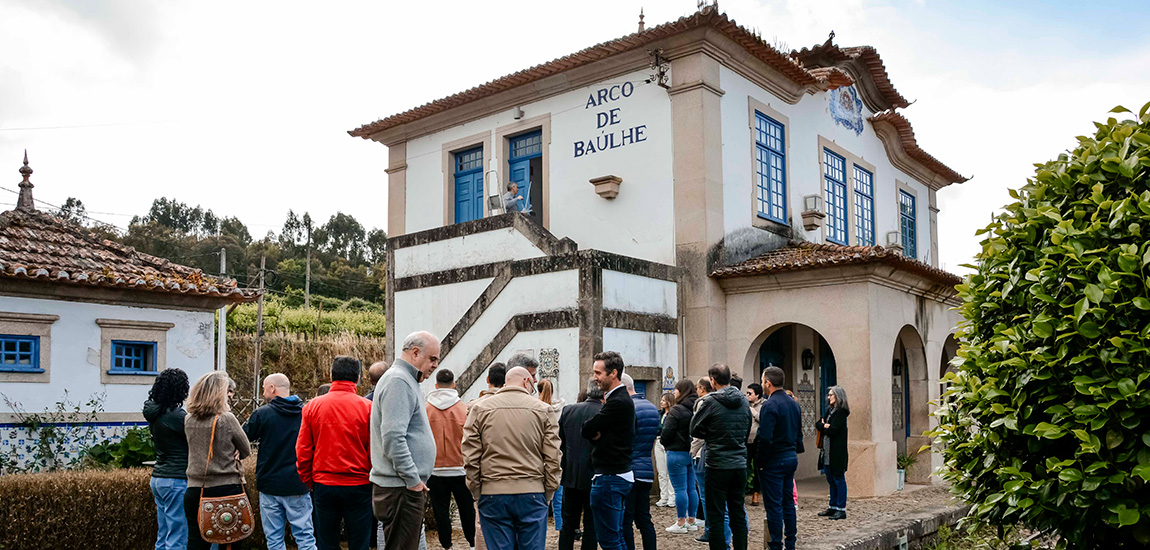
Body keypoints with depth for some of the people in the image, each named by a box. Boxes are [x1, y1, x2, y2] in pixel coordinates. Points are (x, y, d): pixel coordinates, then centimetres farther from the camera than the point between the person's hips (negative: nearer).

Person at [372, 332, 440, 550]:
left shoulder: (405, 381, 20)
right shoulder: (398, 381, -14)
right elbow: (393, 438, -24)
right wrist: (413, 480, -18)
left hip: (407, 487, 11)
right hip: (401, 490, -11)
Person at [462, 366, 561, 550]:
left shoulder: (479, 409, 6)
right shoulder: (542, 410, 4)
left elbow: (470, 456, 2)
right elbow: (553, 458, 1)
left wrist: (476, 491, 7)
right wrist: (547, 493, 7)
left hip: (492, 494, 1)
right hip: (532, 494, 0)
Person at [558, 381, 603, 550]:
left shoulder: (567, 410, 0)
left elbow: (558, 442, 6)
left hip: (570, 476, 4)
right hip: (593, 478, -3)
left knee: (568, 523, 15)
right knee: (591, 524, 8)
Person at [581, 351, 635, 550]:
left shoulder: (618, 402, -19)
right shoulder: (620, 398, 14)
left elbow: (586, 430, -17)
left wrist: (593, 433, 3)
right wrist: (597, 433, -9)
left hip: (610, 478, -10)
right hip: (619, 474, 10)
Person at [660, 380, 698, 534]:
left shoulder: (676, 410, -16)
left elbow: (667, 433, -12)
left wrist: (663, 442, 8)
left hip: (677, 453, -7)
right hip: (693, 452, 7)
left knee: (680, 489, -2)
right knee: (691, 488, 12)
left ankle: (681, 523, 3)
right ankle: (691, 520, 20)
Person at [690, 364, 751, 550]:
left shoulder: (711, 402, -12)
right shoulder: (744, 402, 6)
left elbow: (694, 430, -2)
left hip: (718, 466, -5)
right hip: (740, 464, 6)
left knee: (716, 514, 2)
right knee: (738, 513, 13)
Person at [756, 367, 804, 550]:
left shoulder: (770, 405, -17)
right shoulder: (793, 403, 10)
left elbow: (765, 438, -22)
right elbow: (799, 434, 16)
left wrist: (760, 461, -13)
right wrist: (795, 451, 19)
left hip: (774, 461, -8)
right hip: (791, 458, 8)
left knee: (773, 505, -3)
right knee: (788, 502, 15)